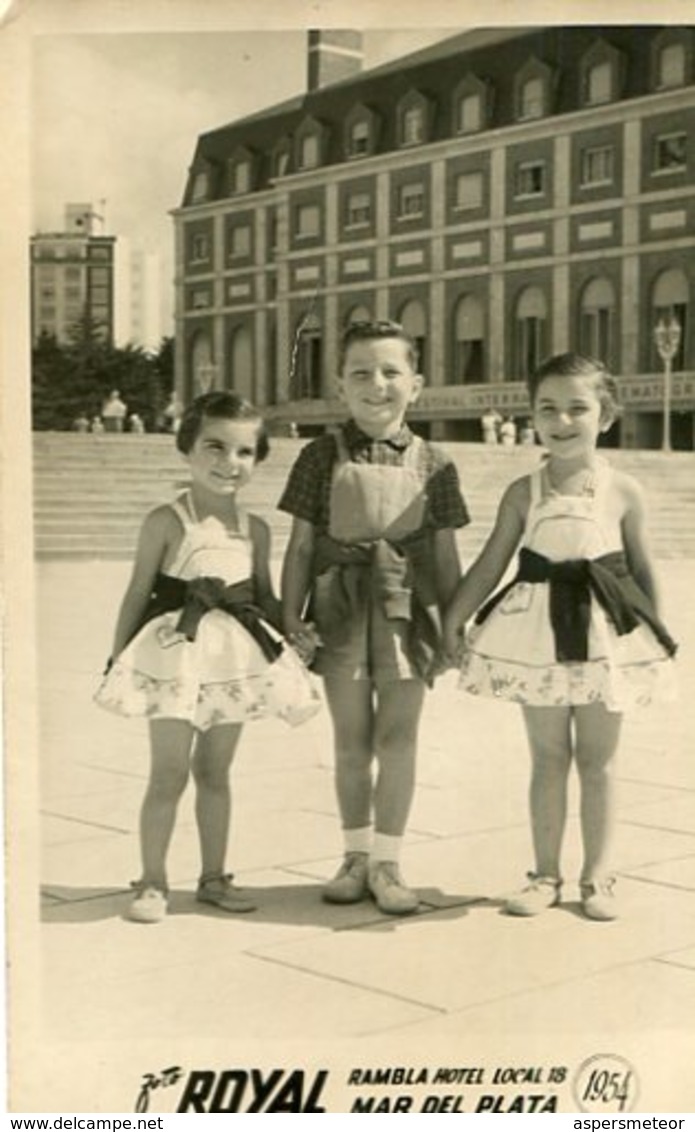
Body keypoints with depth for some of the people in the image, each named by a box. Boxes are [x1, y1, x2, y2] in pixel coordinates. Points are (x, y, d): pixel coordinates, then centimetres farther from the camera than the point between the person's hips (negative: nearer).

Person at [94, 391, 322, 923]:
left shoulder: (255, 528, 6)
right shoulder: (167, 521, -7)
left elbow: (265, 595, 15)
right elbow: (138, 593, -4)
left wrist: (290, 639, 6)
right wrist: (119, 657, -5)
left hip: (236, 654, 4)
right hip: (176, 650, -4)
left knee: (215, 772, 13)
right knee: (169, 773, -2)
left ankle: (214, 876, 24)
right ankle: (153, 881, 11)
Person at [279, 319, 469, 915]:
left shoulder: (432, 463, 2)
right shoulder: (323, 456, 0)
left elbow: (444, 552, 6)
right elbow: (301, 542, 2)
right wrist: (292, 612, -3)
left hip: (407, 609, 0)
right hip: (341, 608, 0)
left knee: (398, 736, -1)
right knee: (351, 741, 10)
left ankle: (387, 860, 11)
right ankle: (357, 855, 23)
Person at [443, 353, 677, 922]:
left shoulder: (623, 490, -2)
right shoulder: (524, 492, -1)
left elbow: (641, 568, 5)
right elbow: (490, 564, 2)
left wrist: (654, 636, 7)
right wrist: (453, 618, -2)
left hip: (606, 633, -1)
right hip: (539, 630, 1)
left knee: (597, 760, 7)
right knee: (548, 756, 9)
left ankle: (598, 876, 17)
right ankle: (546, 874, 19)